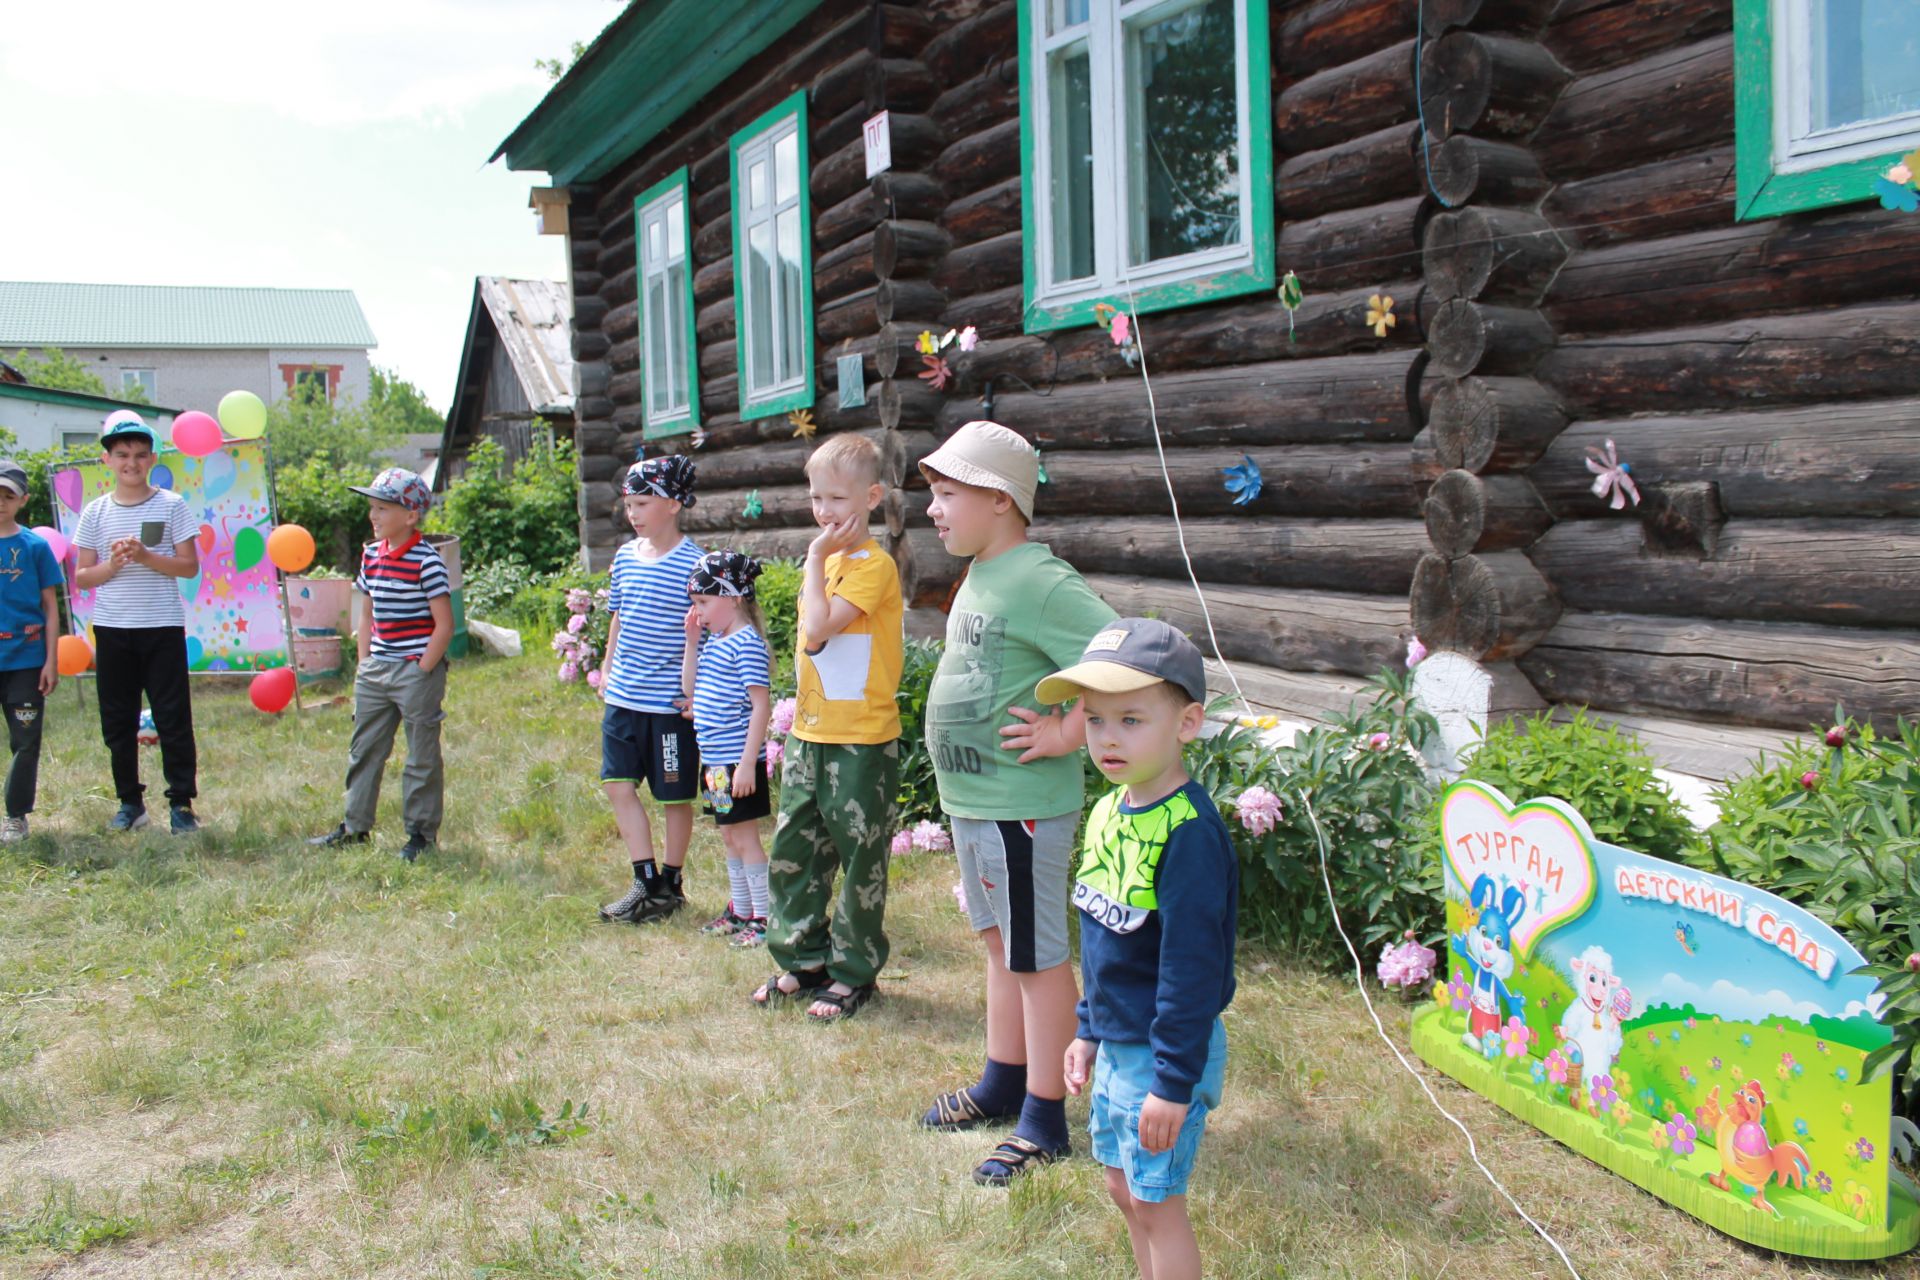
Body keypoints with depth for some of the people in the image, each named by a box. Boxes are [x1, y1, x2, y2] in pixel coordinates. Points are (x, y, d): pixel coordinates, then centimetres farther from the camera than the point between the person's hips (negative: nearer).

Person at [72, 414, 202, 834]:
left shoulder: (170, 506, 1)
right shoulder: (96, 512, 7)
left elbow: (190, 566, -3)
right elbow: (82, 577, 7)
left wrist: (146, 556, -16)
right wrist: (112, 564, -12)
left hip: (162, 627, -3)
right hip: (112, 629, 3)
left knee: (173, 719, -1)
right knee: (117, 721, 8)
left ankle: (181, 803, 7)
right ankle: (130, 803, 20)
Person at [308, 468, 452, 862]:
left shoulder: (426, 561, -13)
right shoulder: (371, 555, 8)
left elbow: (444, 625, -14)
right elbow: (367, 615, 17)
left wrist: (423, 671, -15)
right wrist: (364, 663, 11)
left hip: (417, 671, -8)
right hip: (376, 669, 8)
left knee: (421, 755, 3)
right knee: (364, 748, 14)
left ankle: (422, 831, 14)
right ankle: (355, 826, 26)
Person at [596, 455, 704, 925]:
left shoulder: (692, 563, -13)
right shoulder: (626, 556, 7)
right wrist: (607, 666, 19)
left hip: (671, 703, -6)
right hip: (623, 697, 6)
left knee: (675, 797, 7)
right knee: (618, 785, 5)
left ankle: (671, 884, 23)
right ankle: (646, 882, 15)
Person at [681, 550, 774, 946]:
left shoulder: (747, 643, -16)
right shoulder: (714, 641, 11)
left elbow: (762, 706, -20)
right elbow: (690, 689, 14)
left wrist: (747, 763, -22)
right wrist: (691, 641, 5)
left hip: (738, 761, -9)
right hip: (715, 760, 9)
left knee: (744, 837, -1)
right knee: (729, 836, 17)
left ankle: (764, 918, 8)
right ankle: (740, 911, 29)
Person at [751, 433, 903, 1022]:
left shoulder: (872, 564, -15)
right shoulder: (825, 560, 11)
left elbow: (818, 628, -25)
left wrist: (815, 559, -16)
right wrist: (800, 709, 14)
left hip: (862, 740, -8)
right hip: (809, 735, 8)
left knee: (858, 859, 5)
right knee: (793, 850, 14)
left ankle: (854, 973, 19)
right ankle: (803, 960, 29)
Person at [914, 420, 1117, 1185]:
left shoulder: (1039, 582, -21)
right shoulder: (980, 576, 10)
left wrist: (1066, 736, -23)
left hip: (1020, 807, -10)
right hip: (972, 801, 10)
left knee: (1038, 960, 3)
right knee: (1002, 948, 21)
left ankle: (1044, 1122, 17)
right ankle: (1002, 1086, 38)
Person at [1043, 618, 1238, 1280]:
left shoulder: (1189, 831, -25)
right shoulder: (1108, 810, 2)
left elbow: (1193, 966, -24)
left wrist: (1173, 1081, -21)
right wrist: (1088, 1029, 17)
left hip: (1166, 1052, -9)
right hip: (1115, 1044, 9)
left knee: (1157, 1204, 5)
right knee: (1123, 1188, 21)